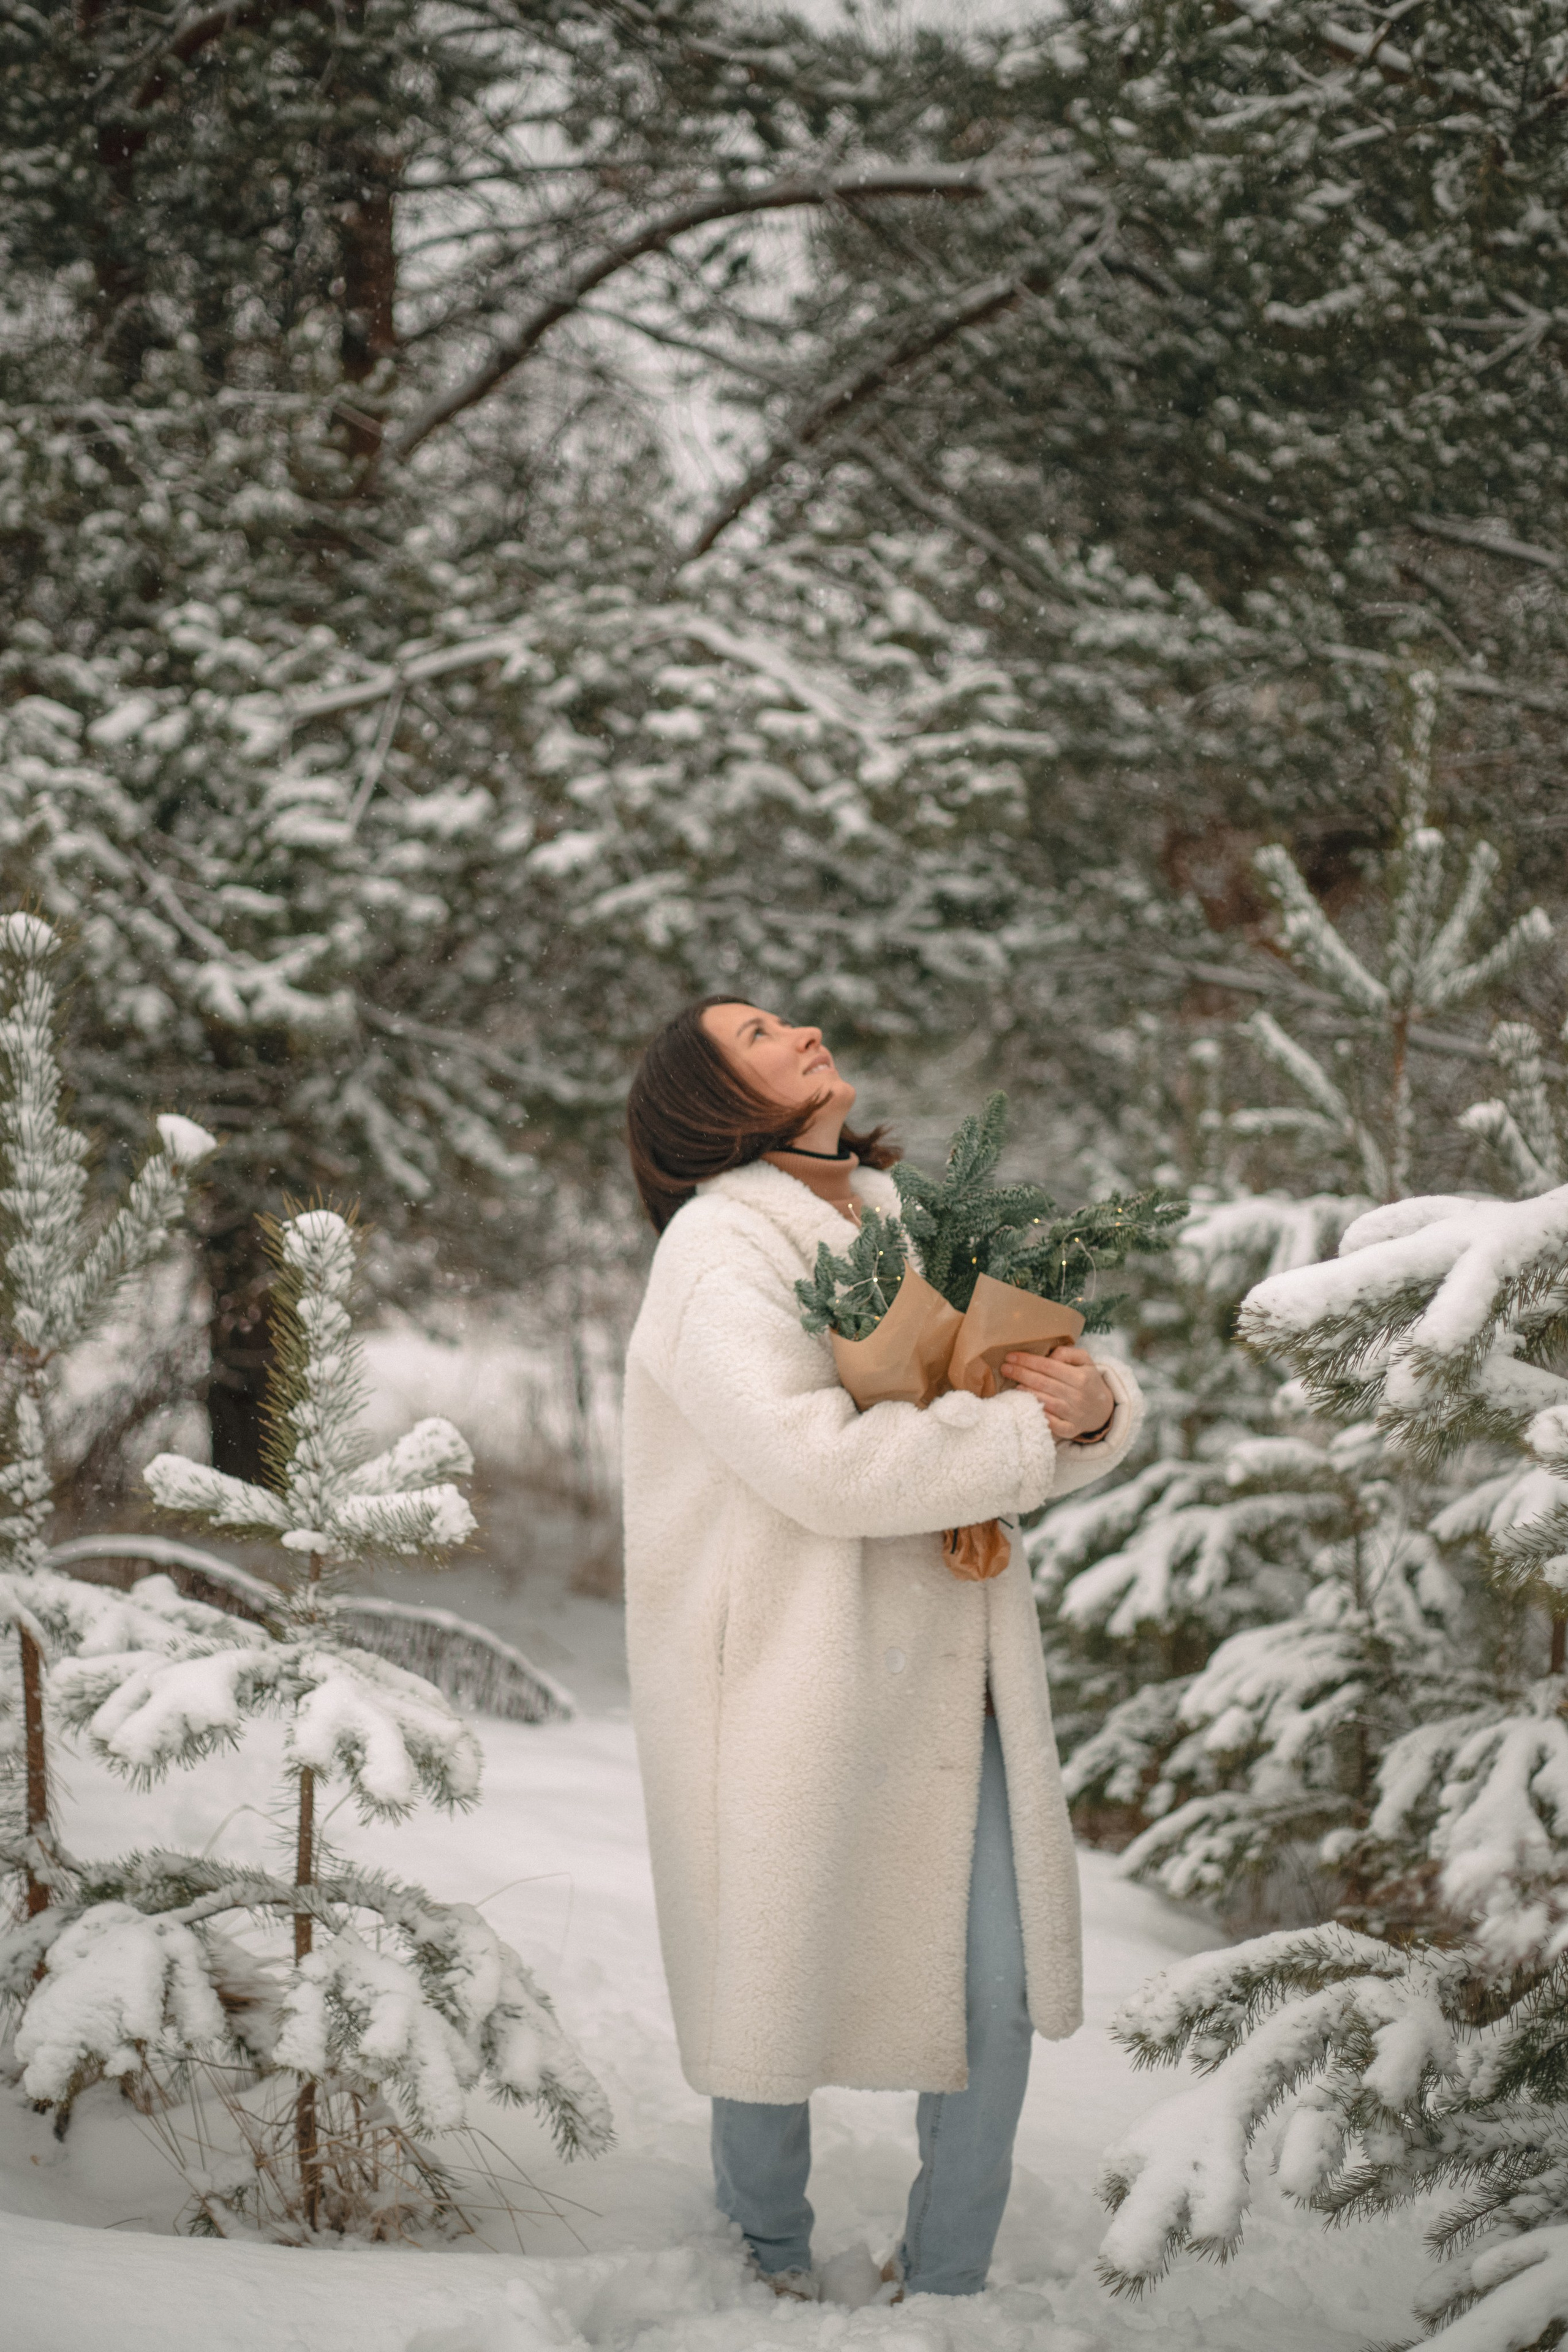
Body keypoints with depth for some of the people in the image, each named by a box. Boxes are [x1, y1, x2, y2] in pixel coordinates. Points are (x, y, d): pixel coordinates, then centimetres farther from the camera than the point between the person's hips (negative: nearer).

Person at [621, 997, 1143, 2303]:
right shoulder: (719, 1251, -11)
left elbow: (1043, 1445, 11)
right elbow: (823, 1466, -25)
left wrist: (1095, 1401, -13)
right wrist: (1029, 1421, -18)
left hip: (949, 1678, 6)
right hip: (795, 1683, -6)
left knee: (999, 1988, 2)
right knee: (778, 1986, 9)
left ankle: (945, 2282, 21)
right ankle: (768, 2253, 35)